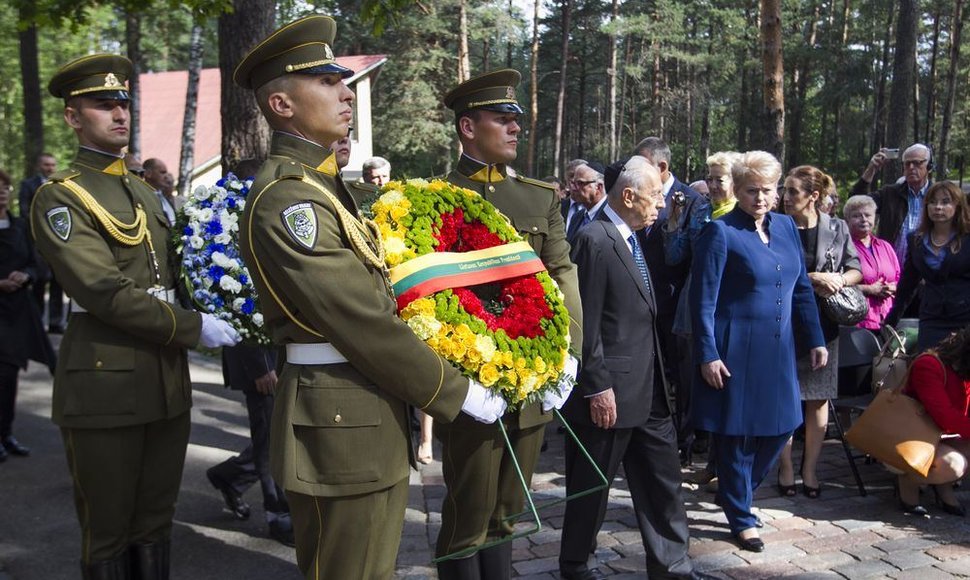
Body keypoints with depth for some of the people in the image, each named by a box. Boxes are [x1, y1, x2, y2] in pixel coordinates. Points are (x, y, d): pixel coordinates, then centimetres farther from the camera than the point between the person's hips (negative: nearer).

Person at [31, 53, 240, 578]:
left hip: (168, 379, 7)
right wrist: (194, 328, -16)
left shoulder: (146, 193, 16)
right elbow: (106, 292, -17)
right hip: (104, 384, -6)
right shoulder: (59, 198, -7)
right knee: (108, 533, 6)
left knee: (155, 524, 16)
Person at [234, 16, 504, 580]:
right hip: (343, 422, -10)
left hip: (371, 412, 10)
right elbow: (365, 322, -21)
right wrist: (458, 393, -14)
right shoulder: (286, 199, -19)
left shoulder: (324, 183, 14)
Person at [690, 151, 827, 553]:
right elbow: (703, 300, -12)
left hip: (777, 349, 6)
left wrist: (815, 339, 10)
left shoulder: (786, 227, 9)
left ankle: (737, 491, 36)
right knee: (736, 433, 4)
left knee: (779, 427, 11)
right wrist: (708, 355, -15)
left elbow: (802, 288, 14)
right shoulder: (721, 232, -10)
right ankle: (740, 517, 21)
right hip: (735, 350, -6)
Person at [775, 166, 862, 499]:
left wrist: (839, 280, -11)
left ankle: (810, 469, 19)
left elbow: (856, 270, 9)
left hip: (823, 324, 2)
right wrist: (812, 278, -16)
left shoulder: (837, 229, 3)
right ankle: (786, 468, 16)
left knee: (818, 399, 7)